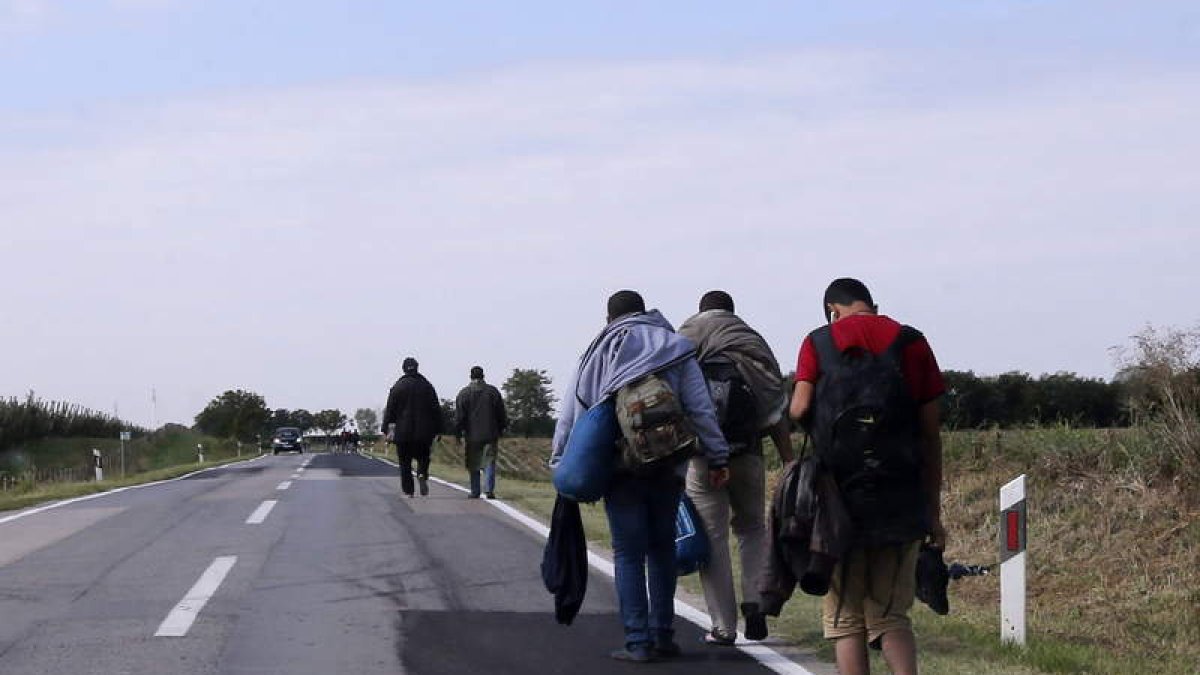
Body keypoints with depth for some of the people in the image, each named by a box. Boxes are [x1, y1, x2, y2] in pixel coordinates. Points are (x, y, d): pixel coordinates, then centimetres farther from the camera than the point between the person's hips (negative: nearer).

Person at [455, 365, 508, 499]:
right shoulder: (493, 391, 4)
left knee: (474, 465, 9)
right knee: (489, 463, 0)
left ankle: (475, 492, 11)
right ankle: (489, 490, -14)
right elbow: (501, 414, 8)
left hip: (472, 436, 0)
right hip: (490, 435, 0)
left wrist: (458, 433, 3)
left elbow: (459, 416, -2)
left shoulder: (464, 393, -1)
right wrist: (502, 428, 19)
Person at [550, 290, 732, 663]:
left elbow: (573, 411, 1)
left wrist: (562, 465, 5)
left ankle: (638, 642, -5)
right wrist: (717, 458, 6)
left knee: (628, 553, 1)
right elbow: (701, 409, 2)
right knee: (662, 549, 13)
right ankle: (663, 636, 13)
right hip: (668, 468, 2)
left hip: (620, 466, -2)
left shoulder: (602, 350, 3)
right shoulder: (676, 348, 7)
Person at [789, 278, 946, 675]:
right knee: (890, 615, 9)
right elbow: (931, 434, 4)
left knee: (845, 618, 7)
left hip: (841, 496, -1)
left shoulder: (818, 343, 3)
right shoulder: (911, 344, 6)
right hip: (902, 504, 1)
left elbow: (799, 410, -11)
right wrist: (933, 512, 9)